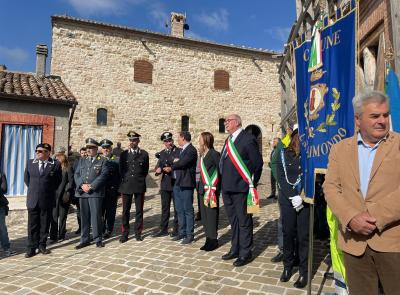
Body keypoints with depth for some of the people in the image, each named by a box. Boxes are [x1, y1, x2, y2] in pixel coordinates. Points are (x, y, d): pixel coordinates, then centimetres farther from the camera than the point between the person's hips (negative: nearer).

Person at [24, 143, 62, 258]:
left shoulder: (56, 164, -5)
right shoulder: (30, 163, 6)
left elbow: (58, 181, 7)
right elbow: (26, 178, 18)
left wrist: (50, 190, 7)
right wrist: (32, 189, 15)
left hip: (47, 200, -2)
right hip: (32, 200, 2)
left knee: (45, 225, 9)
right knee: (32, 225, 6)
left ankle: (42, 246, 21)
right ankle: (32, 248, 15)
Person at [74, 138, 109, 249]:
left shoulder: (103, 161, 3)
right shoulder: (82, 160, 18)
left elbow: (103, 176, -8)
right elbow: (76, 174, 10)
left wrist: (91, 186, -15)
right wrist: (82, 185, -8)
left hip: (95, 193, -4)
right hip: (82, 192, 4)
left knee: (96, 216, -3)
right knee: (84, 217, 10)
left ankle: (98, 239, 10)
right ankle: (85, 239, 21)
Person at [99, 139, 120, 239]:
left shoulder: (117, 160, 2)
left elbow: (120, 176, -1)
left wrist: (118, 191, -5)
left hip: (112, 191, -2)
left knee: (110, 211, 5)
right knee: (100, 211, 4)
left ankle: (109, 230, 19)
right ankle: (101, 230, 19)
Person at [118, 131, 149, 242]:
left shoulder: (144, 154, 4)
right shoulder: (124, 154, 8)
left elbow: (146, 170, 11)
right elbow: (121, 169, 12)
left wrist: (140, 179, 8)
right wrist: (125, 179, 8)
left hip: (139, 186, -1)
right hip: (126, 185, 1)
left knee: (139, 210, 5)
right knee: (125, 211, 4)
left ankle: (138, 233, 16)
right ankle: (125, 233, 14)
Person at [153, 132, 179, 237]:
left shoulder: (179, 152, -4)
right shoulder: (162, 154, 12)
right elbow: (158, 166, 11)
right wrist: (158, 170, -11)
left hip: (176, 183, -4)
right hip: (165, 184, 5)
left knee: (177, 208, 5)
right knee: (165, 208, 12)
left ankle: (176, 230, 16)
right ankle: (163, 229, 22)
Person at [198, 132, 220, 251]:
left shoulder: (214, 154, -12)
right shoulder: (202, 154, 13)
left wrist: (215, 187, -10)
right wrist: (201, 187, 10)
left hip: (212, 189, -8)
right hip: (203, 189, 8)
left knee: (212, 214, 0)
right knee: (204, 215, 13)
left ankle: (213, 239, 13)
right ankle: (208, 239, 25)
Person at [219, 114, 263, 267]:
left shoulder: (248, 139, -11)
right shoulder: (229, 140, 15)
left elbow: (258, 163, -13)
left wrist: (252, 184, -10)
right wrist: (223, 182, 12)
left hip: (240, 188, -8)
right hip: (227, 188, 8)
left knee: (244, 221, 4)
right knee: (233, 220, 19)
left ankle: (245, 253, 19)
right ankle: (235, 249, 34)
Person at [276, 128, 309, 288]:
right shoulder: (284, 153, 4)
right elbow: (281, 177, -2)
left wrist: (302, 197, -15)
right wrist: (292, 197, -12)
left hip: (305, 201, -1)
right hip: (287, 200, 2)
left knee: (303, 236, 3)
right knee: (287, 233, 9)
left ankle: (303, 271, 18)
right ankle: (288, 266, 27)